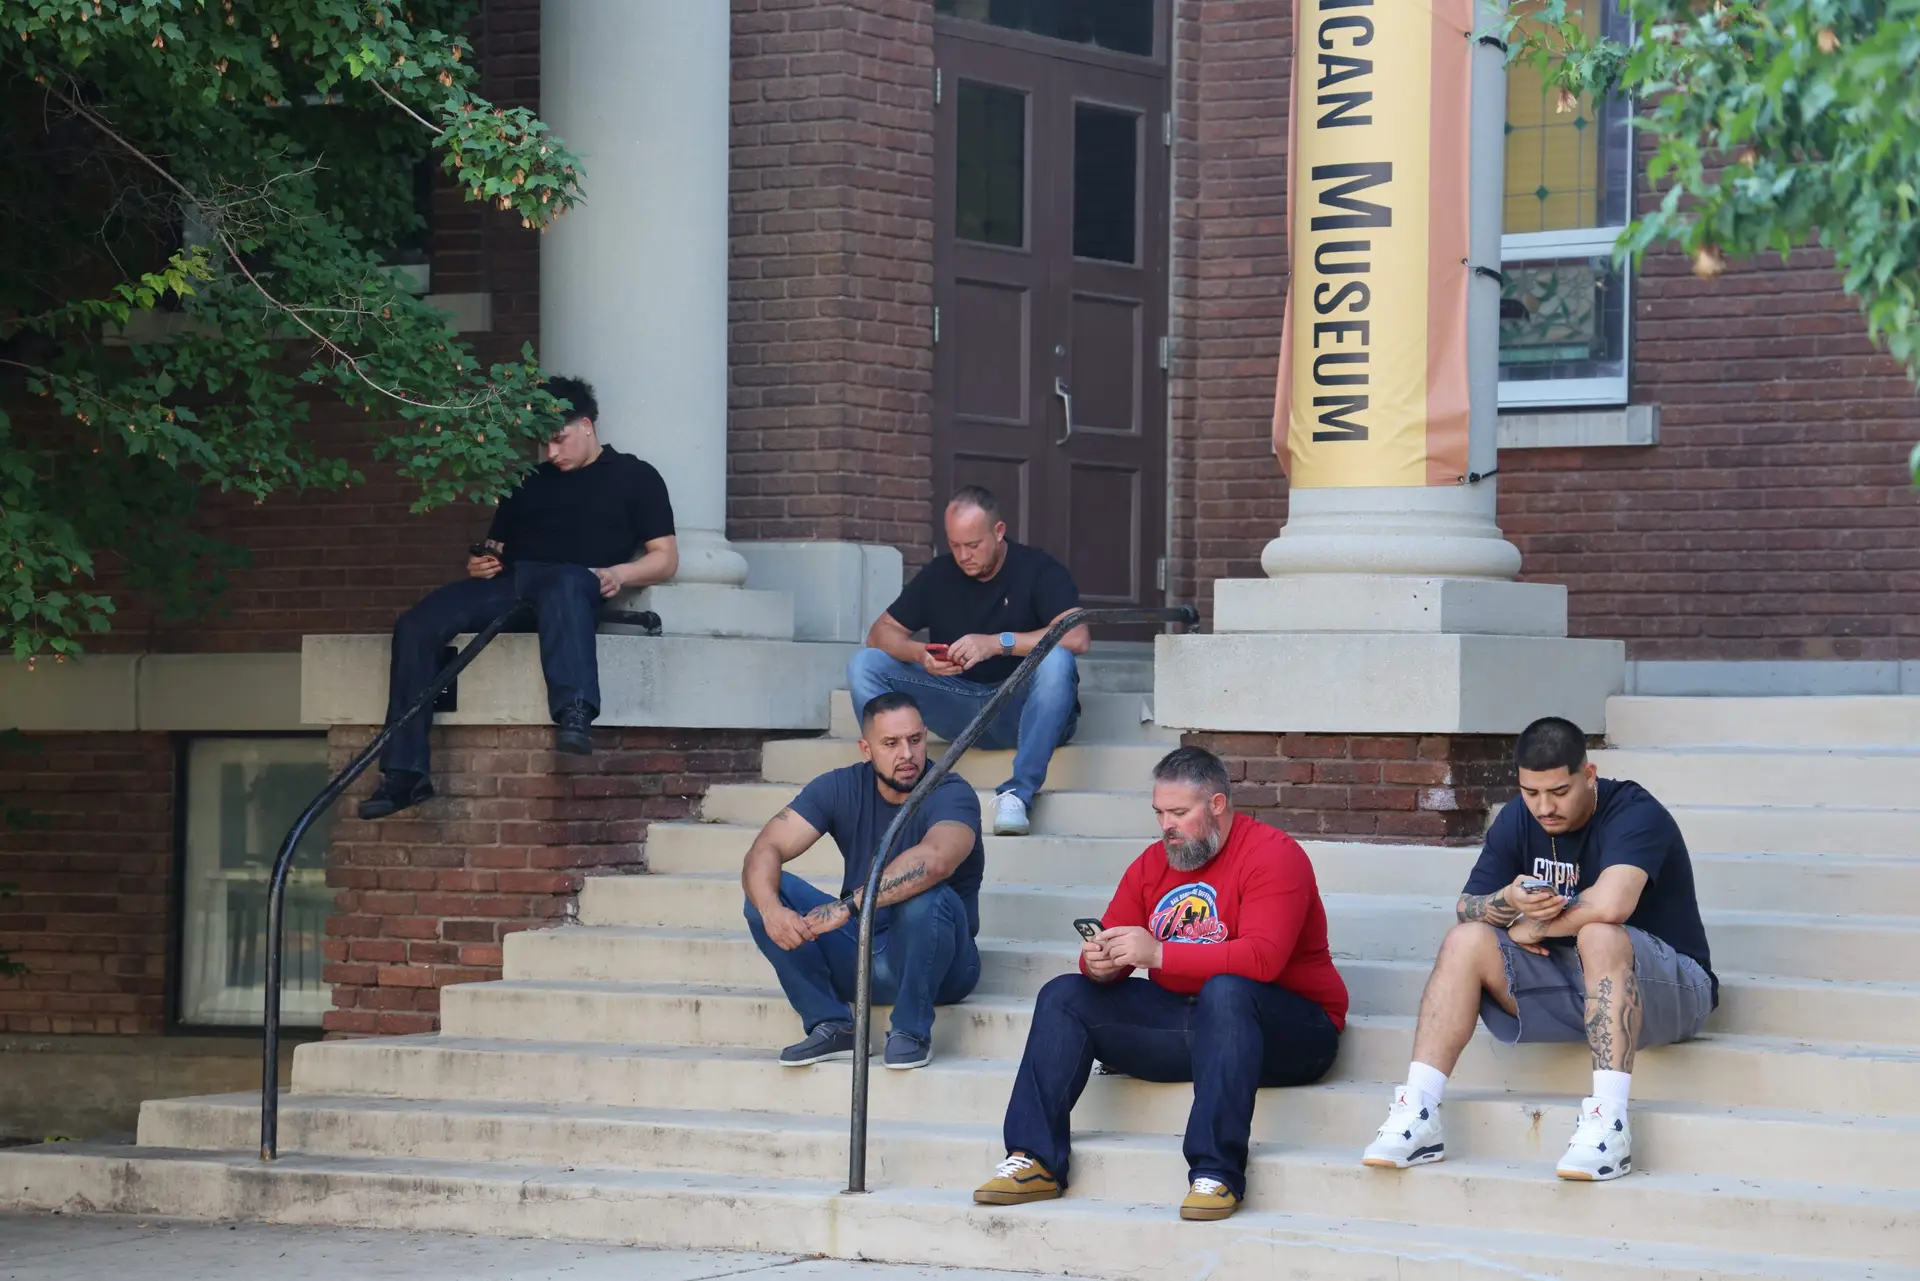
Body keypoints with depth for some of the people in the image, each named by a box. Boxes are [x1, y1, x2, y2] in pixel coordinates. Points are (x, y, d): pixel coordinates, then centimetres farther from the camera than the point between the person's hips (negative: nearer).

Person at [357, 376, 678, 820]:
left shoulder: (633, 477, 17)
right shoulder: (530, 484, 32)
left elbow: (665, 557, 10)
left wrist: (619, 573, -10)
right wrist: (480, 564, 8)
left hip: (572, 581, -5)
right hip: (507, 582, 5)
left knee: (565, 584, -44)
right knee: (416, 625, -22)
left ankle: (574, 715, -63)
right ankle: (404, 773, -26)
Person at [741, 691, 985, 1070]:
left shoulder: (951, 795, -17)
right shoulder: (841, 788, -3)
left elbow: (934, 860, -40)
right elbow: (766, 849, -14)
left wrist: (848, 906, -46)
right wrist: (770, 909, -36)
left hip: (939, 966, -4)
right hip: (859, 955, 4)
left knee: (924, 897, -36)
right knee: (765, 891, -14)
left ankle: (911, 1032, -17)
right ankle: (831, 1026, -13)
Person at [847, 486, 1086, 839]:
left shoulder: (1037, 569, -6)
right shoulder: (939, 575, 8)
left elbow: (1076, 637, -23)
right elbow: (880, 633, 6)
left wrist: (998, 643, -32)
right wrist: (919, 654, -17)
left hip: (1019, 710, -4)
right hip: (957, 705, 4)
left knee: (1056, 661, -37)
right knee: (864, 665, -11)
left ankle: (1017, 794, -39)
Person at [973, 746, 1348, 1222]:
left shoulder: (1272, 855, -12)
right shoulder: (1153, 864, 10)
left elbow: (1261, 958, -26)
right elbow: (1112, 946, 8)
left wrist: (1159, 954, -31)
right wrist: (1099, 964, -19)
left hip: (1290, 1032, -7)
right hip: (1179, 1021, 7)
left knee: (1225, 991, -39)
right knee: (1064, 997, -4)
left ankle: (1216, 1174, -42)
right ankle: (1034, 1162, -15)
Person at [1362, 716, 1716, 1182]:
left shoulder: (1635, 815, -18)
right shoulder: (1517, 821, 4)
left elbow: (1610, 904, -35)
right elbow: (1466, 908, 0)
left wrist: (1536, 926, -17)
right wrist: (1510, 902, -23)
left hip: (1667, 986, -6)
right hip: (1565, 980, 6)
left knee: (1599, 935, -37)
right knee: (1465, 940, -13)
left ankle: (1609, 1123, -43)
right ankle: (1417, 1116, -23)